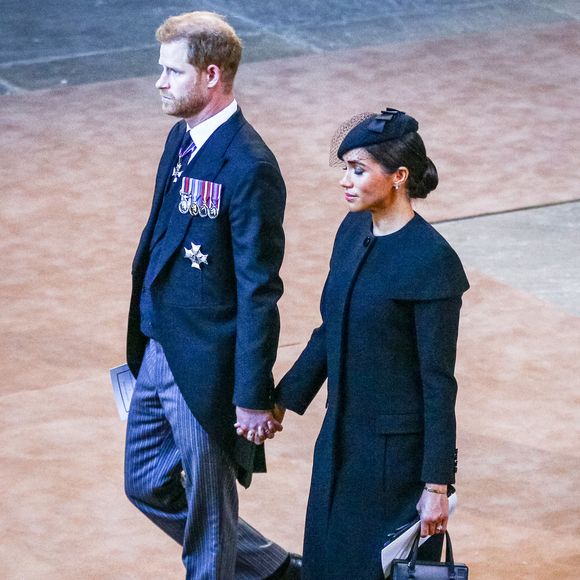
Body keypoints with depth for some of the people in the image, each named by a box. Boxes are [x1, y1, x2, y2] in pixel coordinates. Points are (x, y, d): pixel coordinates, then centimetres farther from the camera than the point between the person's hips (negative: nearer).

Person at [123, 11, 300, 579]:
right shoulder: (182, 137, 6)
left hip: (205, 367, -9)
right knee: (148, 486, 20)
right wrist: (145, 344, 19)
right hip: (158, 351, 9)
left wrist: (253, 395, -18)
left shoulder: (249, 168, -22)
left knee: (206, 512, 6)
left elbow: (259, 292, -20)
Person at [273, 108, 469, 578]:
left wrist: (436, 485, -16)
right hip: (343, 437, 8)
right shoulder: (353, 231, 3)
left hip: (399, 449, -8)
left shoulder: (431, 261, -20)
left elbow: (439, 382, -18)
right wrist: (282, 399, 15)